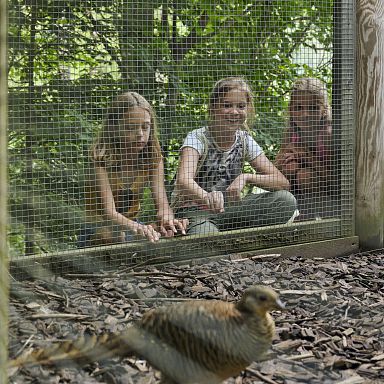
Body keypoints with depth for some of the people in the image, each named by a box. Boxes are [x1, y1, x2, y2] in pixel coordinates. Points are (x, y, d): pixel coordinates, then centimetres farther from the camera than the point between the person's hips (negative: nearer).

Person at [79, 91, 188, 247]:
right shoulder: (102, 158, -22)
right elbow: (108, 212, -32)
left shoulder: (153, 157, -7)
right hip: (100, 231, -5)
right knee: (116, 236, -37)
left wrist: (166, 218, -44)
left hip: (131, 224, 5)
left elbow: (161, 203, -18)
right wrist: (136, 227, -53)